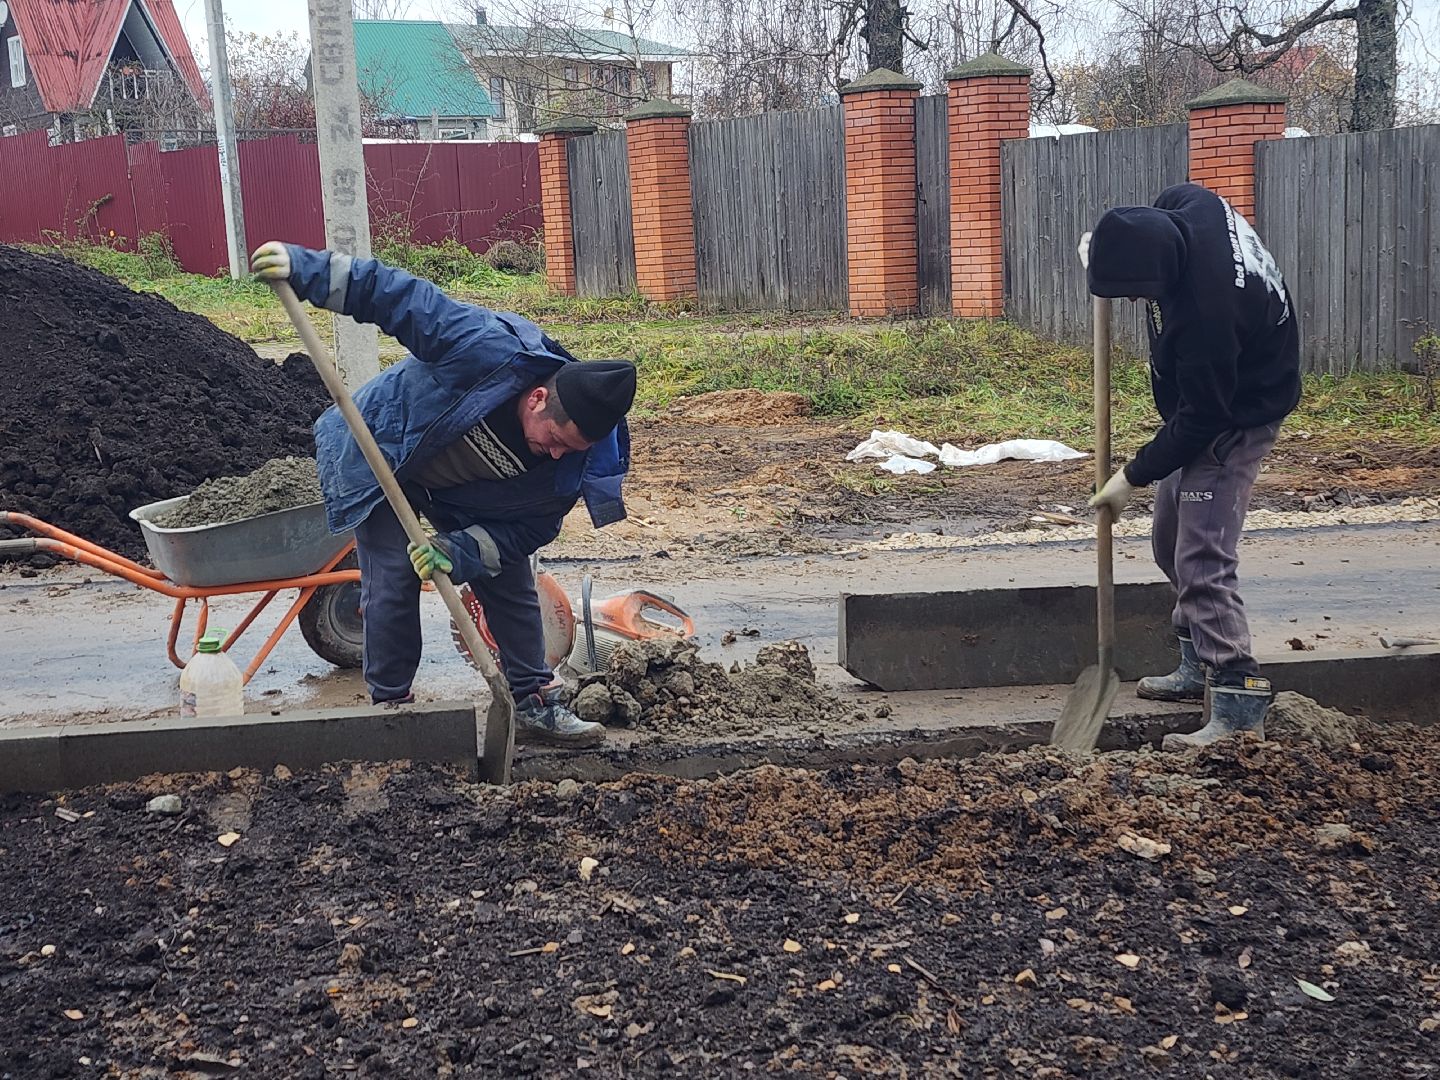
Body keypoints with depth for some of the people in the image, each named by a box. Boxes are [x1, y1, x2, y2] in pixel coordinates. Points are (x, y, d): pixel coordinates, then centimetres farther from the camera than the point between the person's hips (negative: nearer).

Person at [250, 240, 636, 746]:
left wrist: (463, 552, -34)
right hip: (378, 452, -5)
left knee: (511, 577, 0)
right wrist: (312, 270, -37)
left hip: (458, 491, 5)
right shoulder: (490, 350, -39)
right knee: (393, 581, -14)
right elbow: (407, 298, -34)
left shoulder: (571, 465, -23)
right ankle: (390, 707, 3)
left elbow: (526, 529, -17)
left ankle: (535, 704, 12)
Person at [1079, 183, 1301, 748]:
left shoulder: (1203, 312, -39)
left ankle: (1238, 707, -16)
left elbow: (1200, 419, -28)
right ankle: (1199, 667, 30)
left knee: (1202, 558, -17)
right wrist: (1111, 247, 1)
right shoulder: (1184, 206, -16)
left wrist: (1134, 476, -16)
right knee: (1170, 541, 17)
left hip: (1238, 415, -10)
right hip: (1208, 392, 10)